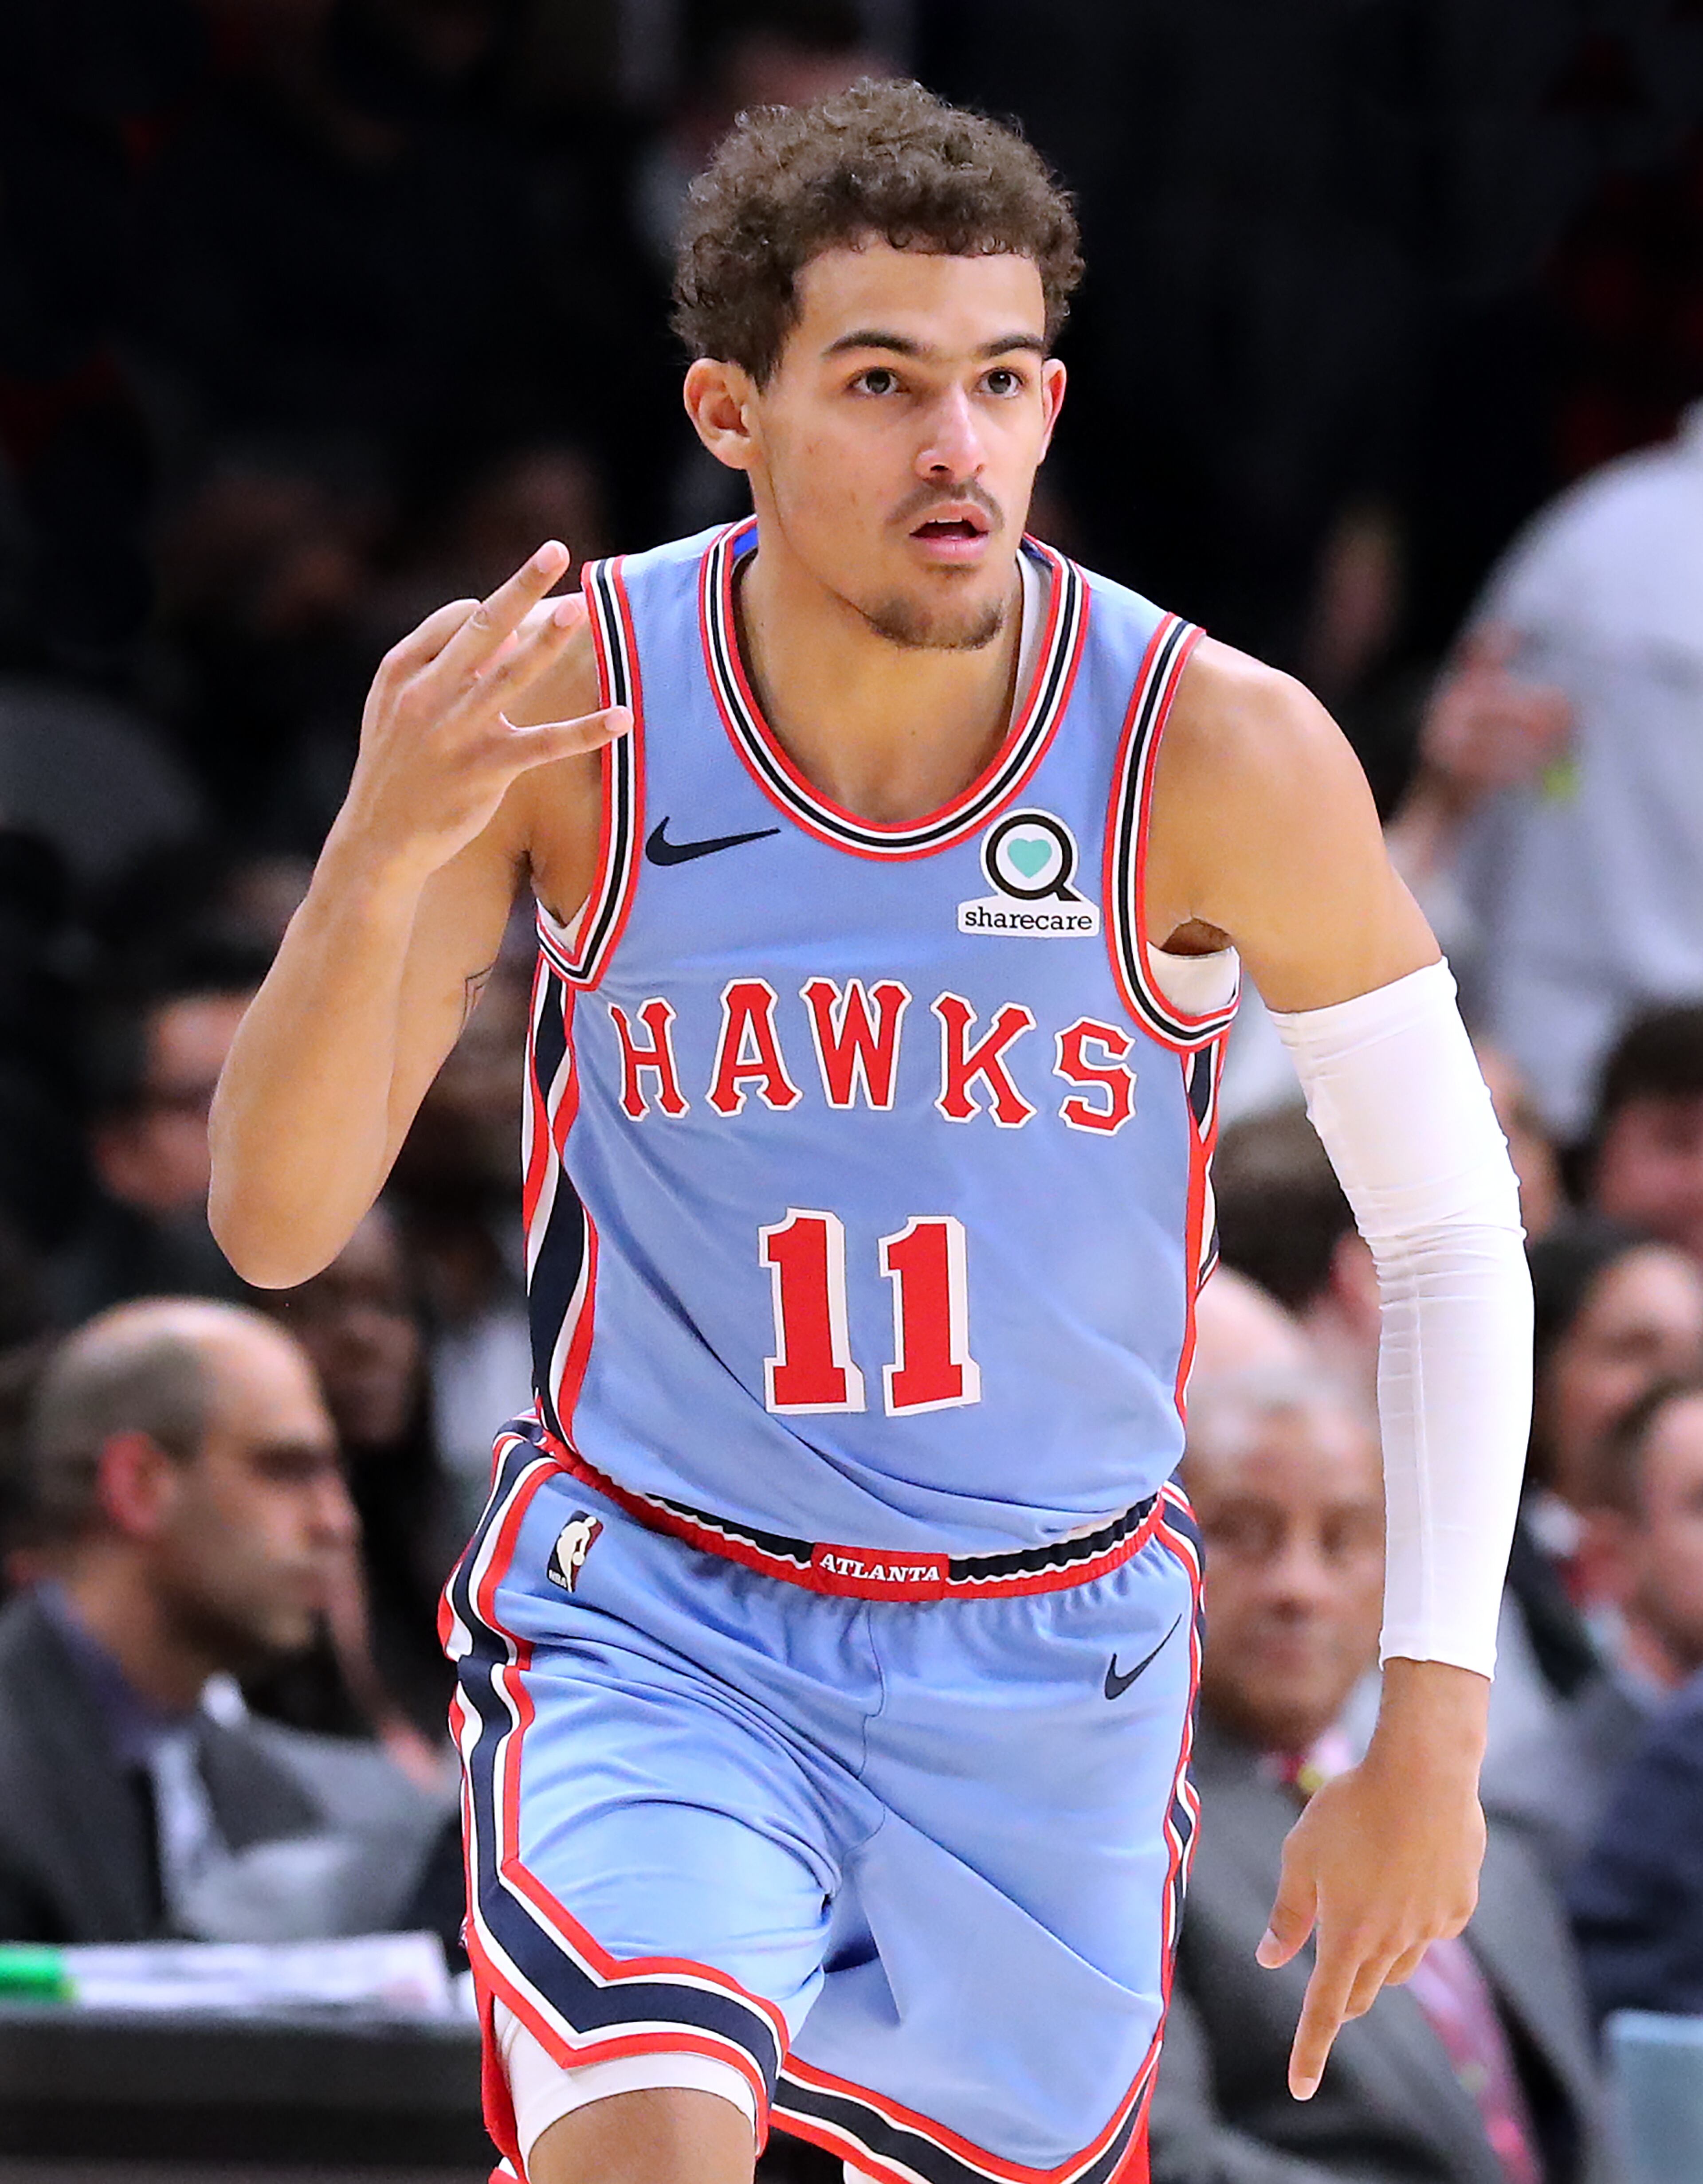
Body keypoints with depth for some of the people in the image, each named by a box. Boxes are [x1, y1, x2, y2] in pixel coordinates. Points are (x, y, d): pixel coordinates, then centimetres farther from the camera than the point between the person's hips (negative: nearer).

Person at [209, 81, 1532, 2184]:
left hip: (1047, 1676, 2)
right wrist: (385, 850, -33)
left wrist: (1431, 1735, -10)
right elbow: (275, 1225, -15)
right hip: (655, 1629, -2)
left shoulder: (1216, 752, -16)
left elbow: (1451, 1236, -4)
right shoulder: (558, 698, -14)